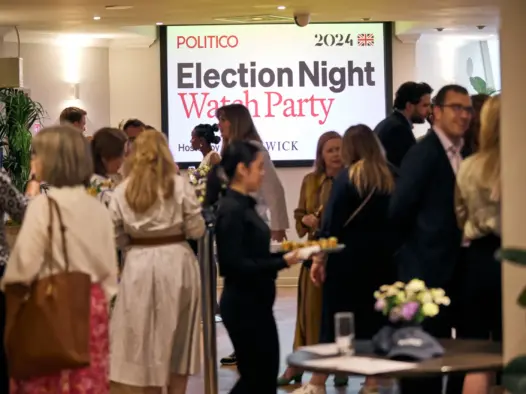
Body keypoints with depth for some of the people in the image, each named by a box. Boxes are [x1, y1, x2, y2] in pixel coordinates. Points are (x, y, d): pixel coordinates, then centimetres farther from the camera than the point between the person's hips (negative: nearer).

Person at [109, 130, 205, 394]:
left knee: (144, 339, 8)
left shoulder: (122, 191, 0)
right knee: (177, 339, 11)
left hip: (139, 265, 1)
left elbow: (118, 239, 4)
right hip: (176, 263, -1)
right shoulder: (179, 185, -5)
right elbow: (196, 230, -3)